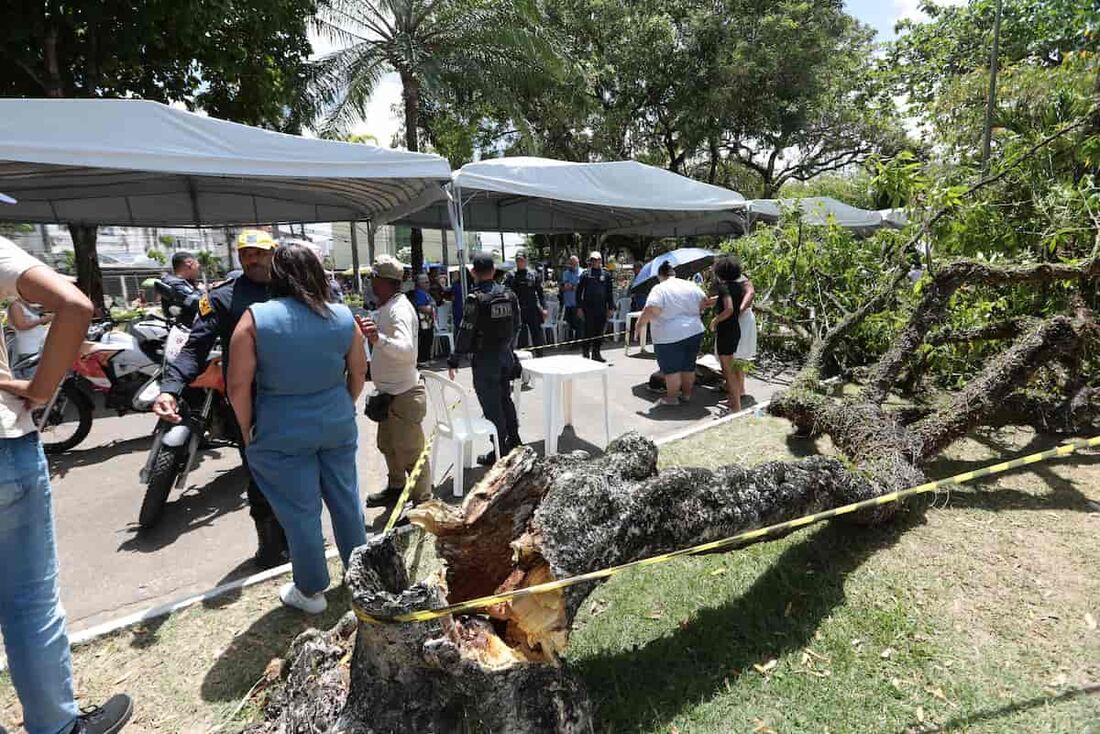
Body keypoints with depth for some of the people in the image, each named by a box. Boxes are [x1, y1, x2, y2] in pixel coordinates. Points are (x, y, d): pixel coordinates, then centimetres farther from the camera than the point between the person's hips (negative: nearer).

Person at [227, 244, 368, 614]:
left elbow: (237, 385, -11)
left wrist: (248, 430, 3)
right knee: (346, 499, 18)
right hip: (337, 426, 3)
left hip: (283, 434, -3)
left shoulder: (256, 318, -13)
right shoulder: (343, 316, -4)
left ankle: (311, 591, 27)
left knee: (300, 511, 10)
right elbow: (359, 372, 5)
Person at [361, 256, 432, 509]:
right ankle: (395, 488, 44)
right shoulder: (386, 307, 9)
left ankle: (423, 503, 13)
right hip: (388, 392, 11)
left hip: (404, 395, -11)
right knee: (388, 445, 25)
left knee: (410, 453, -1)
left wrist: (378, 338, -53)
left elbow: (407, 350, -39)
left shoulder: (399, 309, -22)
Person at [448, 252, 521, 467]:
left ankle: (500, 452, 10)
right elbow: (516, 326, 9)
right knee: (505, 399, 21)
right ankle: (514, 442, 32)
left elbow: (466, 332, -16)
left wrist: (453, 360, -7)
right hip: (506, 355, 6)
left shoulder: (475, 298, -16)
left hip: (485, 358, -6)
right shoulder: (509, 294, 2)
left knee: (491, 405, 3)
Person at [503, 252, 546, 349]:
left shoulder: (534, 275, 6)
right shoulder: (510, 276, 3)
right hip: (518, 311, 0)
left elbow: (540, 293, 6)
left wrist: (544, 308, -2)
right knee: (521, 338, 5)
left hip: (533, 310, 1)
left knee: (538, 337, 4)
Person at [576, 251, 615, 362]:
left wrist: (611, 307, 6)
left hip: (602, 308, 3)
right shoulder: (585, 274, 1)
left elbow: (609, 292, 11)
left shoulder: (606, 275, 8)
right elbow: (579, 291, 2)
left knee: (600, 332, 6)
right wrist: (579, 307, -4)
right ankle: (585, 351, 11)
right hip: (588, 308, -3)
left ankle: (596, 353, 17)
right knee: (589, 331, -3)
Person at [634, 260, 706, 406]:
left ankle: (672, 398, 11)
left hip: (670, 337, -6)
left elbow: (650, 310, -21)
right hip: (694, 332, 6)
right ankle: (686, 394, 27)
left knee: (671, 368, 4)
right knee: (688, 366, 16)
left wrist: (639, 325, -10)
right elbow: (704, 301, 11)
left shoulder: (659, 289, -12)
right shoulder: (691, 285, 6)